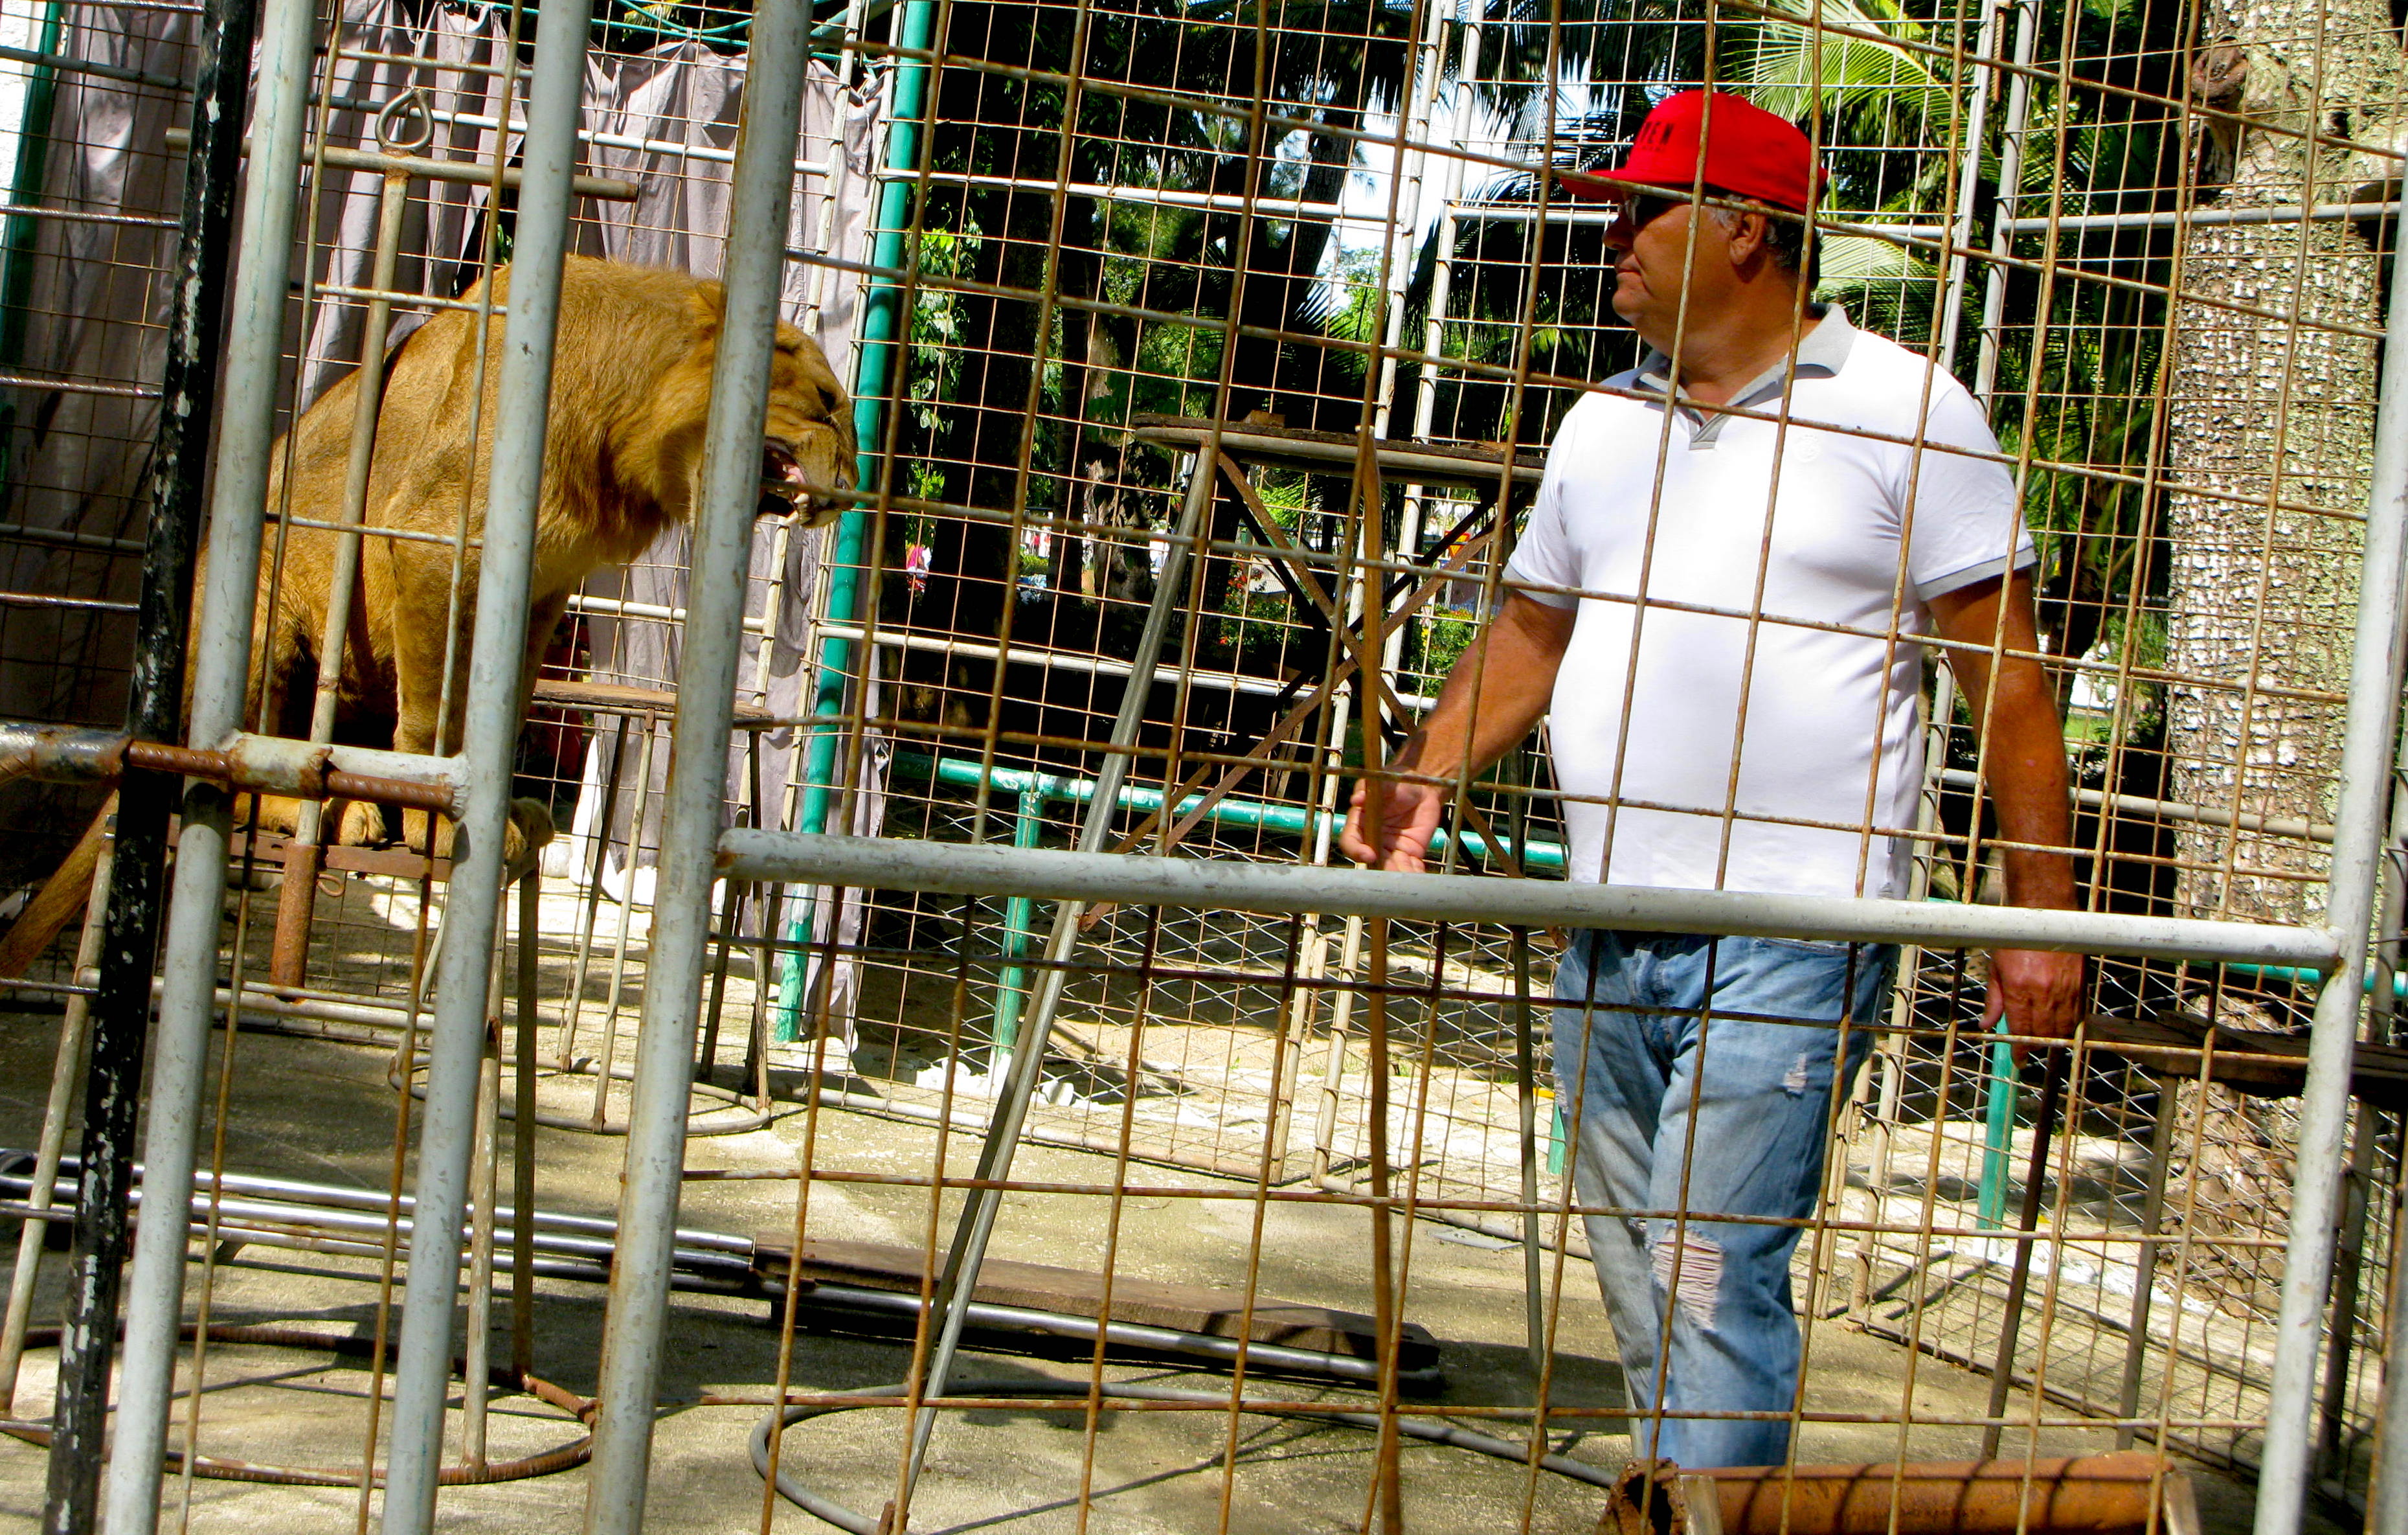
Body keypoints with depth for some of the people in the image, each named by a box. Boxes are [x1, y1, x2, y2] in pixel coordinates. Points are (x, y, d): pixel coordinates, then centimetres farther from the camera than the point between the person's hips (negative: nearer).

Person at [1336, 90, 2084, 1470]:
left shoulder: (1901, 410, -1)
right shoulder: (1603, 426, 16)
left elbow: (2005, 672, -3)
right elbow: (1532, 630, 23)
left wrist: (2042, 916, -7)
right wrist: (1427, 778, 7)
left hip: (1792, 935, -6)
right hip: (1610, 933, 6)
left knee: (1714, 1282, -12)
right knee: (1640, 1289, 12)